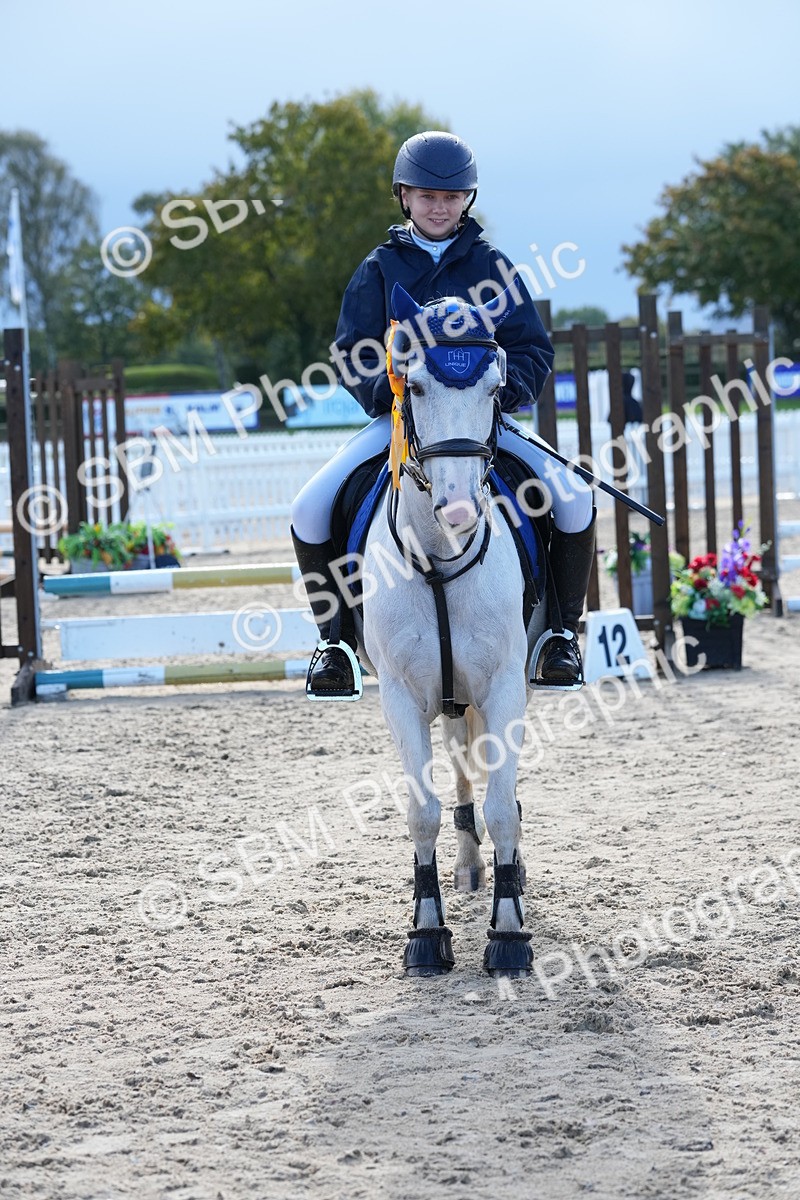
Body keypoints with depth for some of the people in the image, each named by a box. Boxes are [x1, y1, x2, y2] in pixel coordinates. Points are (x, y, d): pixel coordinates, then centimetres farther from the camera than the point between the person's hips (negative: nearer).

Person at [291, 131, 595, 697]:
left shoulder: (491, 265, 8)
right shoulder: (381, 268, 8)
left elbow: (532, 348, 5)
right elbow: (353, 353, 4)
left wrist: (505, 390, -16)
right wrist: (388, 389, -17)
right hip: (398, 414, 0)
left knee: (573, 498, -23)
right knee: (311, 509, -21)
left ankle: (563, 630, -3)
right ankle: (336, 638, -2)